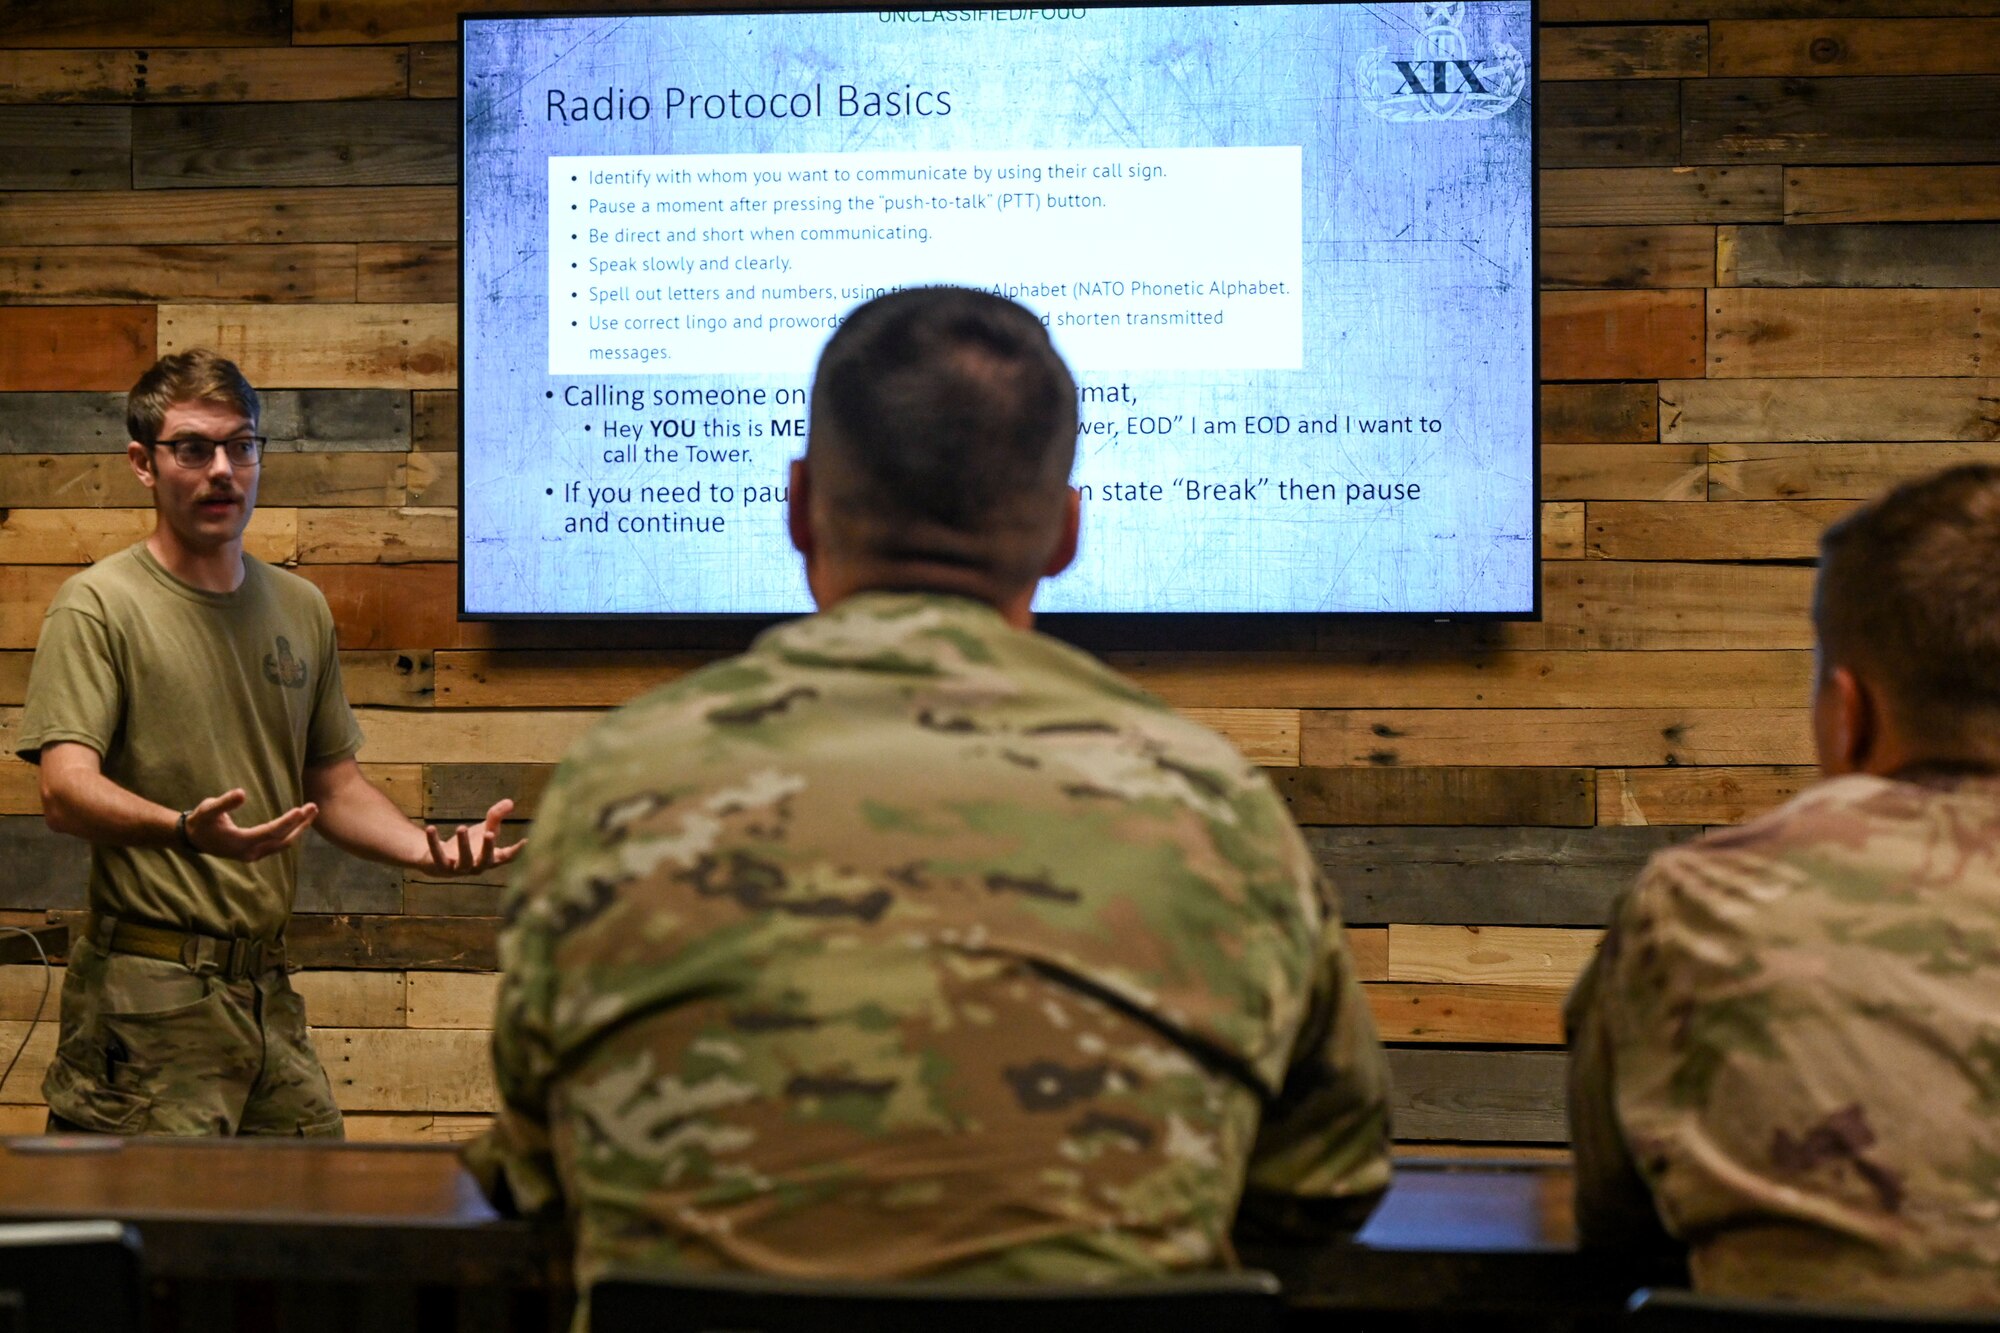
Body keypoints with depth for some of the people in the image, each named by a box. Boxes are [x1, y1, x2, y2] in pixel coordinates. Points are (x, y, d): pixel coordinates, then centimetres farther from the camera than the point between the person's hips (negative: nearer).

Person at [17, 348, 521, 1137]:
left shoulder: (300, 609, 15)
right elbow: (66, 791, -16)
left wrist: (428, 849, 0)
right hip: (149, 999, -6)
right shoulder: (97, 607, -5)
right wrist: (188, 831, -35)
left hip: (268, 990, 6)